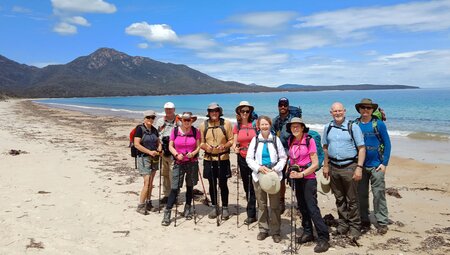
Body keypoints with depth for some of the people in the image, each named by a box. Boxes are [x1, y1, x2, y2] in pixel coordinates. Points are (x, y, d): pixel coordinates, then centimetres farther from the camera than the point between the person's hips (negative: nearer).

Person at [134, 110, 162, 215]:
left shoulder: (154, 130, 11)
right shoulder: (140, 128, -7)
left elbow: (158, 142, 18)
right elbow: (136, 144, -15)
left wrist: (159, 150, -3)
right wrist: (149, 152, -18)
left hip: (154, 158, 6)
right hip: (144, 158, -6)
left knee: (151, 182, 10)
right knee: (147, 182, -11)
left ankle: (148, 203, 21)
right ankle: (140, 206, -1)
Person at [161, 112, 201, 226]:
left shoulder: (195, 131, 1)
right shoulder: (175, 131, -1)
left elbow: (198, 146, 4)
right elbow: (170, 146, 4)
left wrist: (193, 153, -15)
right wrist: (177, 154, -13)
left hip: (192, 163, 1)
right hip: (179, 163, -1)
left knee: (190, 187, 12)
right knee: (175, 188, -6)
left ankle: (187, 209, 30)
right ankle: (167, 214, 0)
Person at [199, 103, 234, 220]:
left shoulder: (226, 123, -1)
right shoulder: (203, 125, 4)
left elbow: (231, 140, 0)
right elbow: (201, 143, 6)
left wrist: (224, 146, -18)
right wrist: (206, 146, -15)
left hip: (223, 158, -2)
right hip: (209, 159, 2)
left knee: (223, 184, 3)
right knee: (212, 184, 11)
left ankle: (225, 208, 17)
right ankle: (214, 207, 25)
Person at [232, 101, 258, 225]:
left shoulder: (255, 124, -5)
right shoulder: (237, 126, 5)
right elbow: (234, 142, 5)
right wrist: (235, 148, -16)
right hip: (242, 158, 4)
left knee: (252, 187, -3)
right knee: (246, 186, 13)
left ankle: (251, 214, 8)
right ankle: (252, 213, 27)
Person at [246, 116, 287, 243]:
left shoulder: (276, 139, 2)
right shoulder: (255, 140, 3)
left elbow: (283, 157, 3)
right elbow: (249, 158, 2)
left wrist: (276, 169, -12)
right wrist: (259, 167, -13)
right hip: (259, 175, 1)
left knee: (275, 205, 2)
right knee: (261, 204, 9)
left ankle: (275, 231, 15)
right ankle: (263, 229, 22)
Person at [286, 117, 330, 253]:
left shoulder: (309, 141, -10)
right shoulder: (291, 141, 6)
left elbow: (315, 163, -11)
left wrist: (301, 174, -18)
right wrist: (291, 170, 0)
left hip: (308, 178, -6)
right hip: (296, 178, 6)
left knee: (312, 208, -9)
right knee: (302, 206, 13)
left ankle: (323, 238, -4)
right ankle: (307, 233, 26)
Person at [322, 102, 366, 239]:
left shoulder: (353, 127, -5)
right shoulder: (328, 128, 8)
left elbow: (362, 148, -7)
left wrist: (359, 167, -14)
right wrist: (326, 166, 12)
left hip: (349, 167, -4)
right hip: (333, 167, 4)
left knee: (352, 199, 2)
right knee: (339, 199, 13)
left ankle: (355, 227, 14)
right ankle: (343, 224, 25)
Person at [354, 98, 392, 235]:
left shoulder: (379, 124, -3)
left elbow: (387, 143, -1)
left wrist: (384, 163, -7)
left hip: (376, 166, -3)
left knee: (379, 194, 0)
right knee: (361, 195, 9)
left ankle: (382, 223, 11)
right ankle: (364, 221, 21)